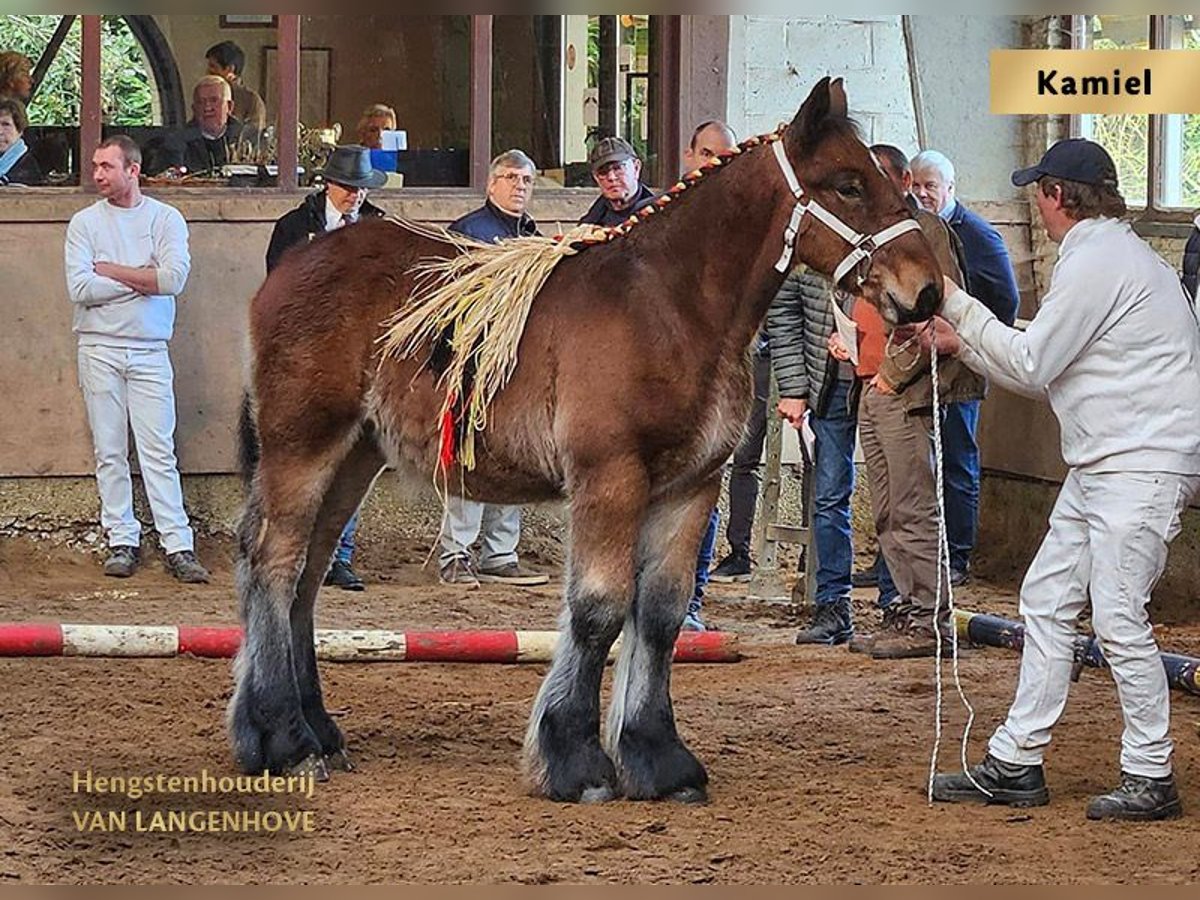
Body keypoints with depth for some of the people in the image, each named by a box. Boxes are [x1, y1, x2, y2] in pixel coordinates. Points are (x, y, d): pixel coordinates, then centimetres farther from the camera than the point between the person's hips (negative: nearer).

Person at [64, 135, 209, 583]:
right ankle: (122, 542, 9)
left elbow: (174, 278, -12)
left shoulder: (166, 218, 4)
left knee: (159, 452, -4)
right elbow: (79, 289, -8)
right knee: (109, 452, 3)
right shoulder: (84, 222, 5)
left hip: (149, 350, -1)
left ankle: (178, 546, -5)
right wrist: (143, 279, -6)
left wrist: (109, 270, -7)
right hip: (100, 348, 1)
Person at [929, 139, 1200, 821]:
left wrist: (957, 304, -4)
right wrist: (964, 343, 21)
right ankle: (1016, 763, 15)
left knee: (1118, 617, -10)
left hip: (1142, 466, -11)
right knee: (1047, 601, 10)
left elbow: (1030, 364, -13)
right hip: (1100, 465, 11)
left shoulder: (1096, 261, -14)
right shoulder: (1108, 253, 18)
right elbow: (1046, 371, 20)